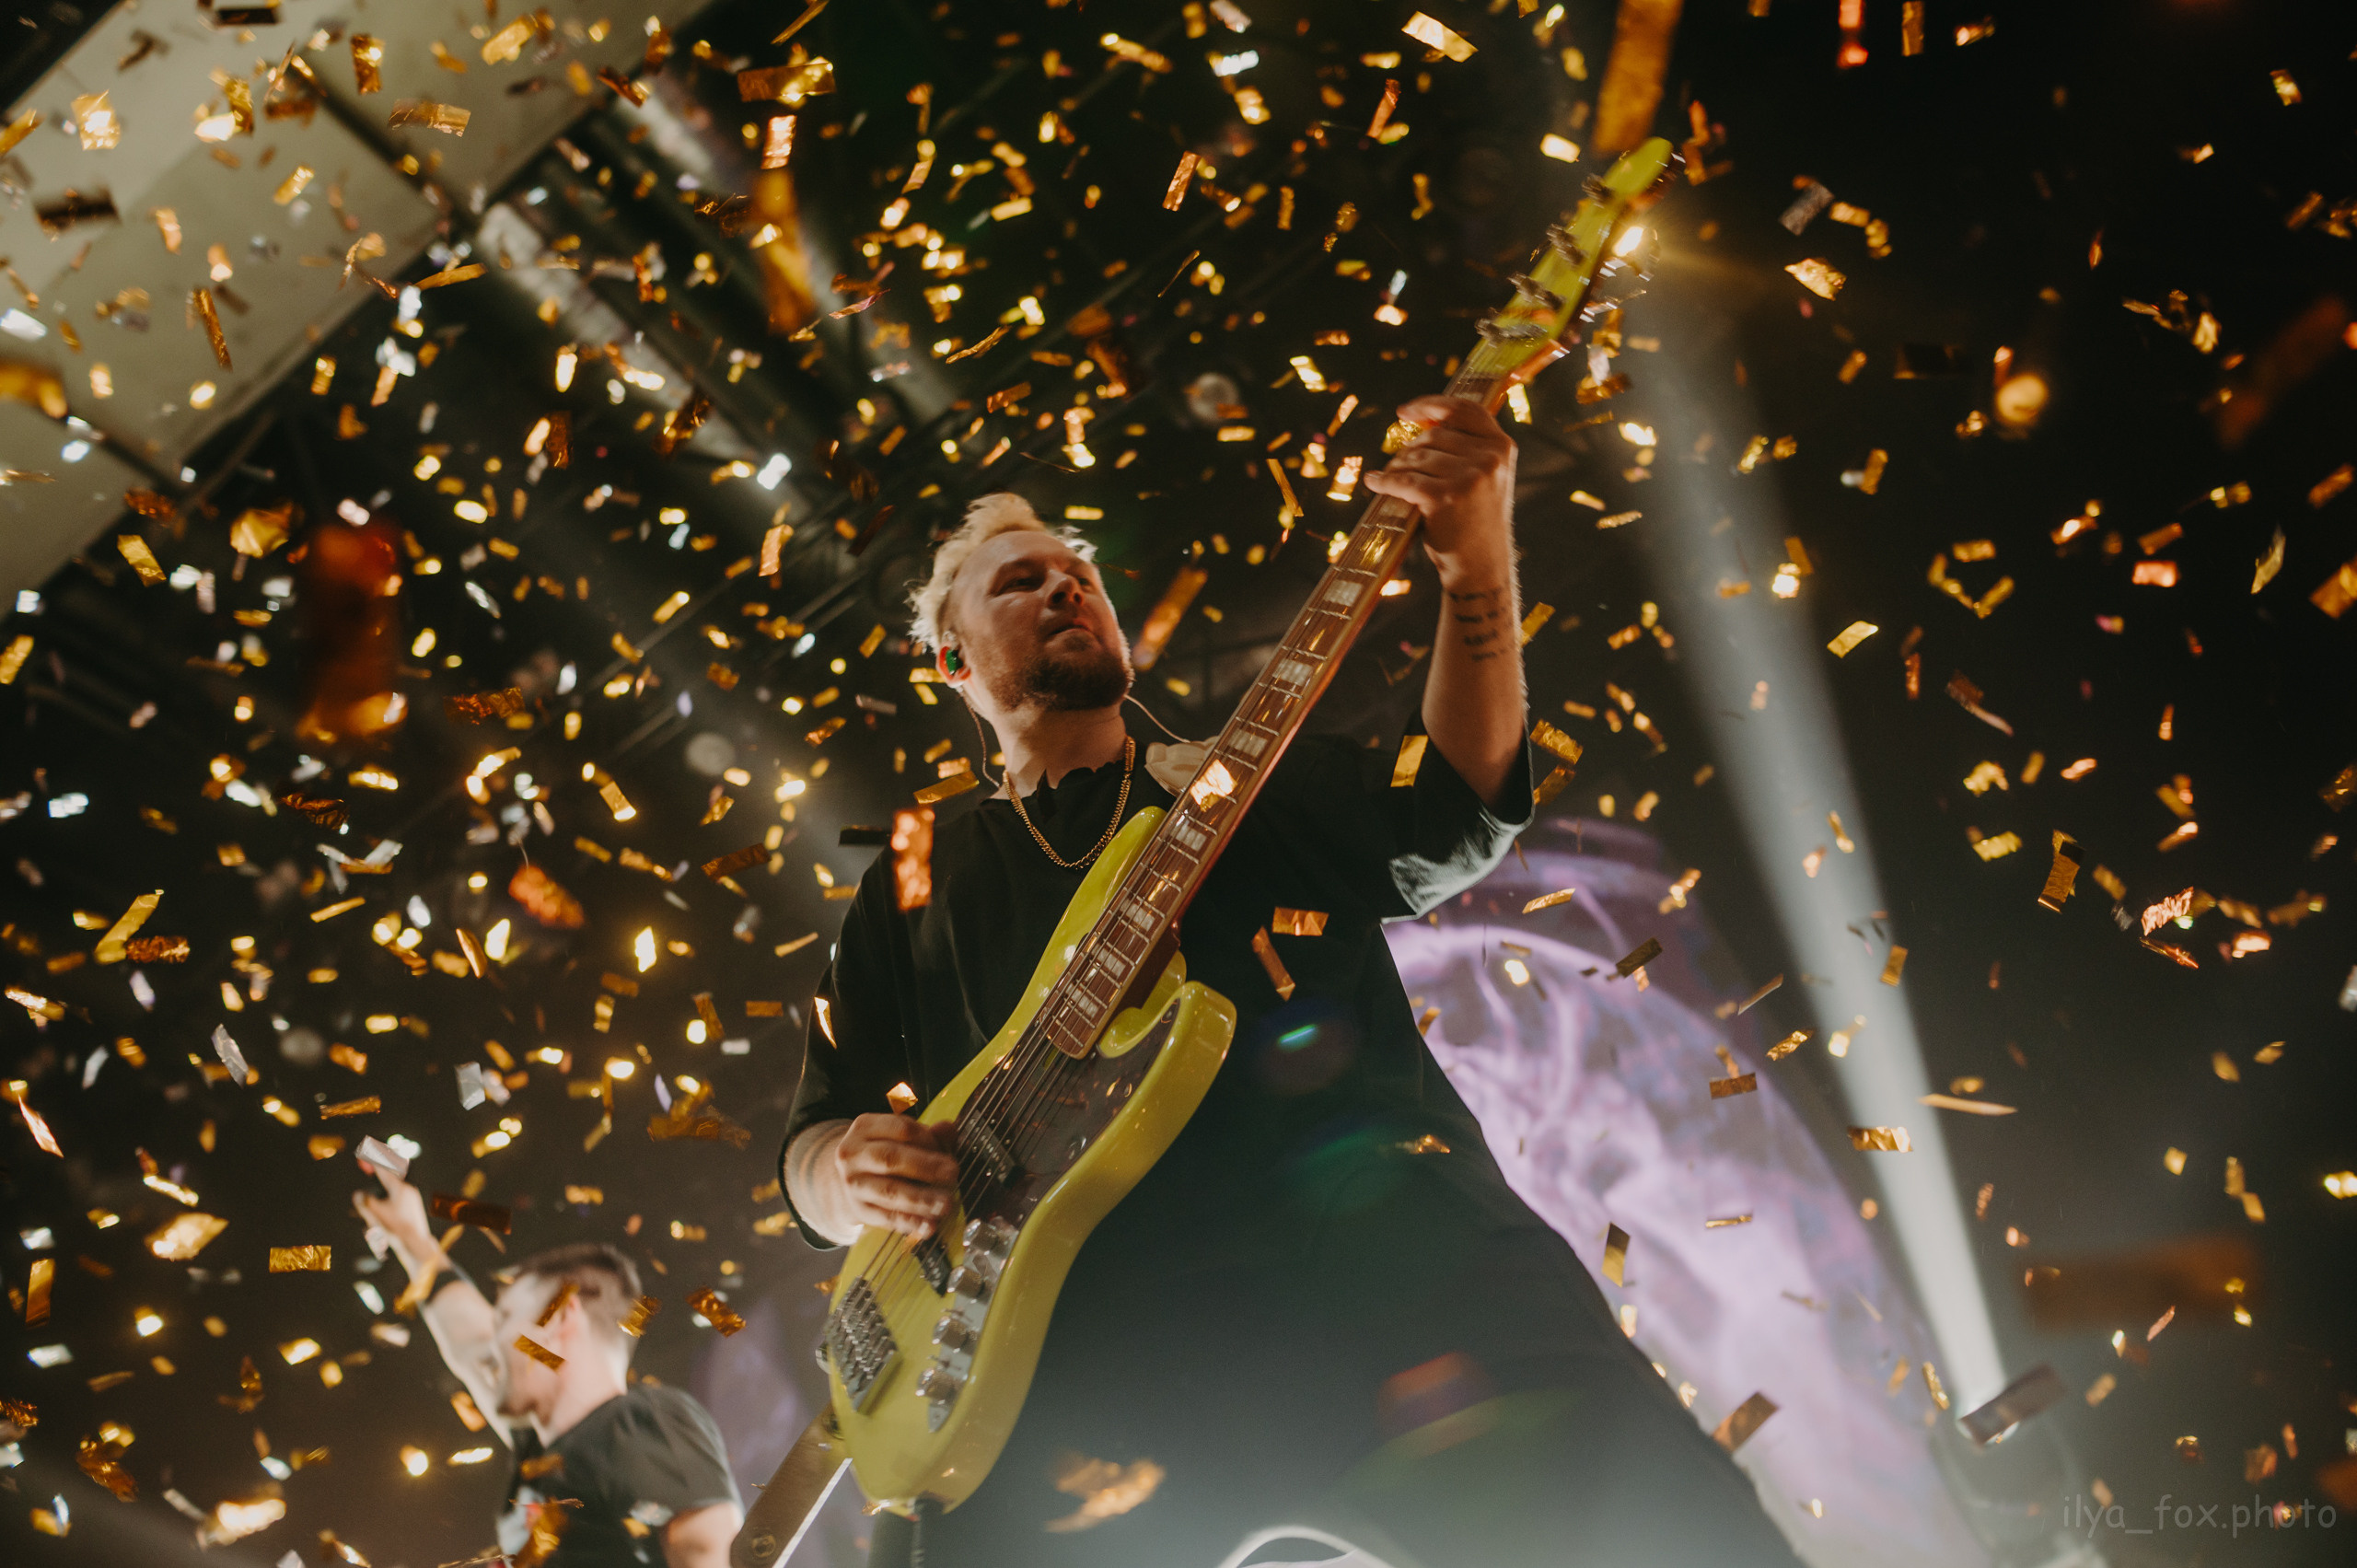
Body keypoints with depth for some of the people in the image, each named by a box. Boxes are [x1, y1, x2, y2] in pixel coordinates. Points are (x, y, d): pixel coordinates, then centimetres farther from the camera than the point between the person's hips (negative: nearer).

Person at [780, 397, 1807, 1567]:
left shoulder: (1252, 782, 25)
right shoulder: (912, 885, 26)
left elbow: (1456, 824, 6)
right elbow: (814, 1144, 23)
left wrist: (1477, 564, -8)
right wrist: (848, 1174, -2)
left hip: (1363, 1219, 0)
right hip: (1078, 1325, 1)